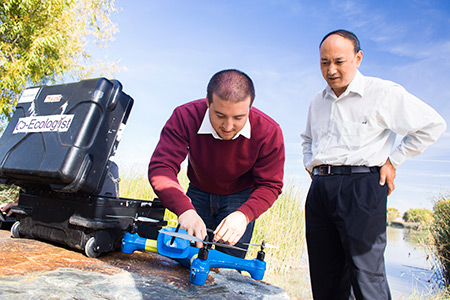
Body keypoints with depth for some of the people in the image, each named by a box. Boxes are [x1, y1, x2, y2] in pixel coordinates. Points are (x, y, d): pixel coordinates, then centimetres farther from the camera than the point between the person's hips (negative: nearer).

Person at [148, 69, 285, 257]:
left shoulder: (269, 131, -30)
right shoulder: (185, 117, -29)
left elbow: (269, 185, -22)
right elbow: (161, 166, -34)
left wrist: (244, 215, -42)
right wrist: (184, 209, -51)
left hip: (241, 198, -1)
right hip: (198, 193, 1)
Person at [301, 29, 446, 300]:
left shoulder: (384, 92, -1)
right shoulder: (318, 102, 17)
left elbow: (433, 125, 3)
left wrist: (393, 162, -1)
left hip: (361, 187, -5)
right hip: (320, 187, 6)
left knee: (366, 277, -5)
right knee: (324, 278, 11)